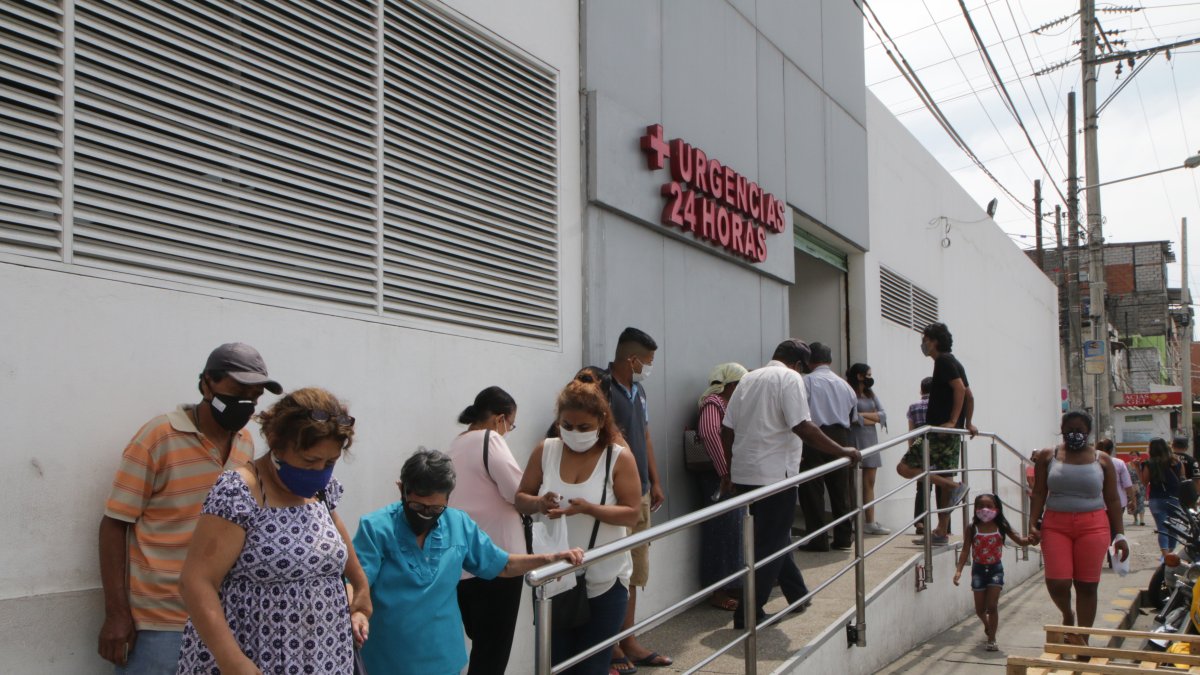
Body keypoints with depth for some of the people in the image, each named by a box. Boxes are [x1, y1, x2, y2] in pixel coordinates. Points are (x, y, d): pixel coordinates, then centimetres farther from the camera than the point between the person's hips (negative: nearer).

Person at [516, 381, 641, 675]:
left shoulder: (619, 458, -8)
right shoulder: (545, 452, 0)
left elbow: (631, 515, -12)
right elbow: (520, 499, 5)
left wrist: (588, 508, -27)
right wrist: (539, 504, -19)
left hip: (604, 584, -2)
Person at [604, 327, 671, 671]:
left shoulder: (638, 389, 12)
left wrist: (655, 482, 18)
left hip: (640, 494, 9)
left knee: (634, 574, 15)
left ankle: (628, 642, 25)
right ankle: (611, 648, 10)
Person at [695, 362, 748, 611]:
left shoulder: (731, 404, 17)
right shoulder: (713, 403, -14)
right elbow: (709, 432, -31)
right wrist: (725, 472, -31)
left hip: (734, 478, 9)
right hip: (720, 479, -9)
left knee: (736, 529, 13)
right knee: (723, 531, -4)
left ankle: (732, 585, 24)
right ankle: (718, 592, 4)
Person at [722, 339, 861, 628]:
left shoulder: (748, 379, 14)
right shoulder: (790, 378, -8)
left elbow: (728, 429, 13)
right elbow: (803, 428, -18)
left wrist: (732, 471, 19)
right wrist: (843, 451, -11)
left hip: (743, 474, 8)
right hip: (774, 474, -8)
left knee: (774, 537, 21)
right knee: (769, 545, 0)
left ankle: (797, 595, 35)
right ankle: (749, 615, 2)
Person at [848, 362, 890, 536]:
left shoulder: (870, 394, 16)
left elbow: (883, 414, 8)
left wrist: (865, 415, -8)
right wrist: (873, 419, -3)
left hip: (871, 438, 8)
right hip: (855, 439, -8)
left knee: (869, 483, 7)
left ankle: (870, 522, 10)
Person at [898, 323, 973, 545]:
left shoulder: (943, 361, -9)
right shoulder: (952, 362, 21)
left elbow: (959, 388, -20)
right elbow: (969, 395, 22)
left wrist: (952, 421, -23)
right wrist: (968, 423, 21)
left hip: (940, 429, -10)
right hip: (951, 432, 10)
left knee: (905, 467, -11)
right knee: (943, 479, 10)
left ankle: (954, 486, -16)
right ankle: (942, 532, 12)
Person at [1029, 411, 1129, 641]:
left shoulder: (1102, 460, 5)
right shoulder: (1047, 457, 5)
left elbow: (1112, 500, 7)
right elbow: (1039, 493, 5)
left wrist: (1119, 535, 3)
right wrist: (1033, 523, -6)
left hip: (1092, 527, 0)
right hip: (1056, 526, 0)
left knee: (1087, 586, 4)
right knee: (1057, 583, -9)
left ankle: (1082, 639, 17)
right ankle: (1068, 616, 23)